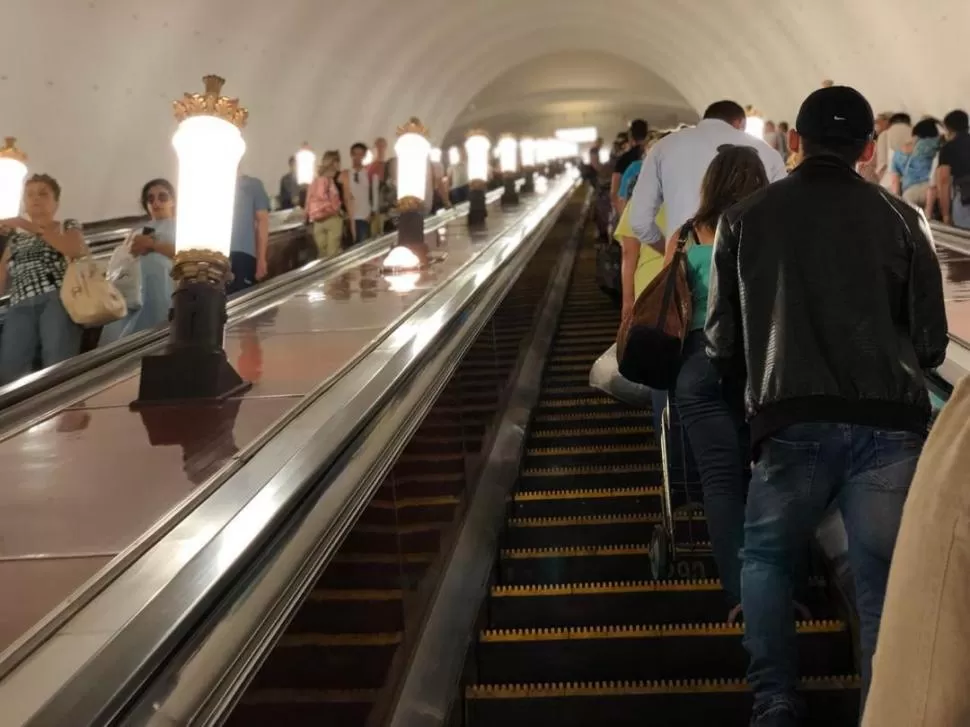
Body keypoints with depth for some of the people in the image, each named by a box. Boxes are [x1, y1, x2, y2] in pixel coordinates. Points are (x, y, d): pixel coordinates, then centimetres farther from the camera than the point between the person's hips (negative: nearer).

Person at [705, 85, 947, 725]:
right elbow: (931, 345, 8)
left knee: (765, 558, 20)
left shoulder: (746, 219, 7)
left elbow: (722, 343, 9)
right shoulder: (904, 220, 7)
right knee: (885, 584, 7)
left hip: (793, 424, 0)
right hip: (891, 424, 0)